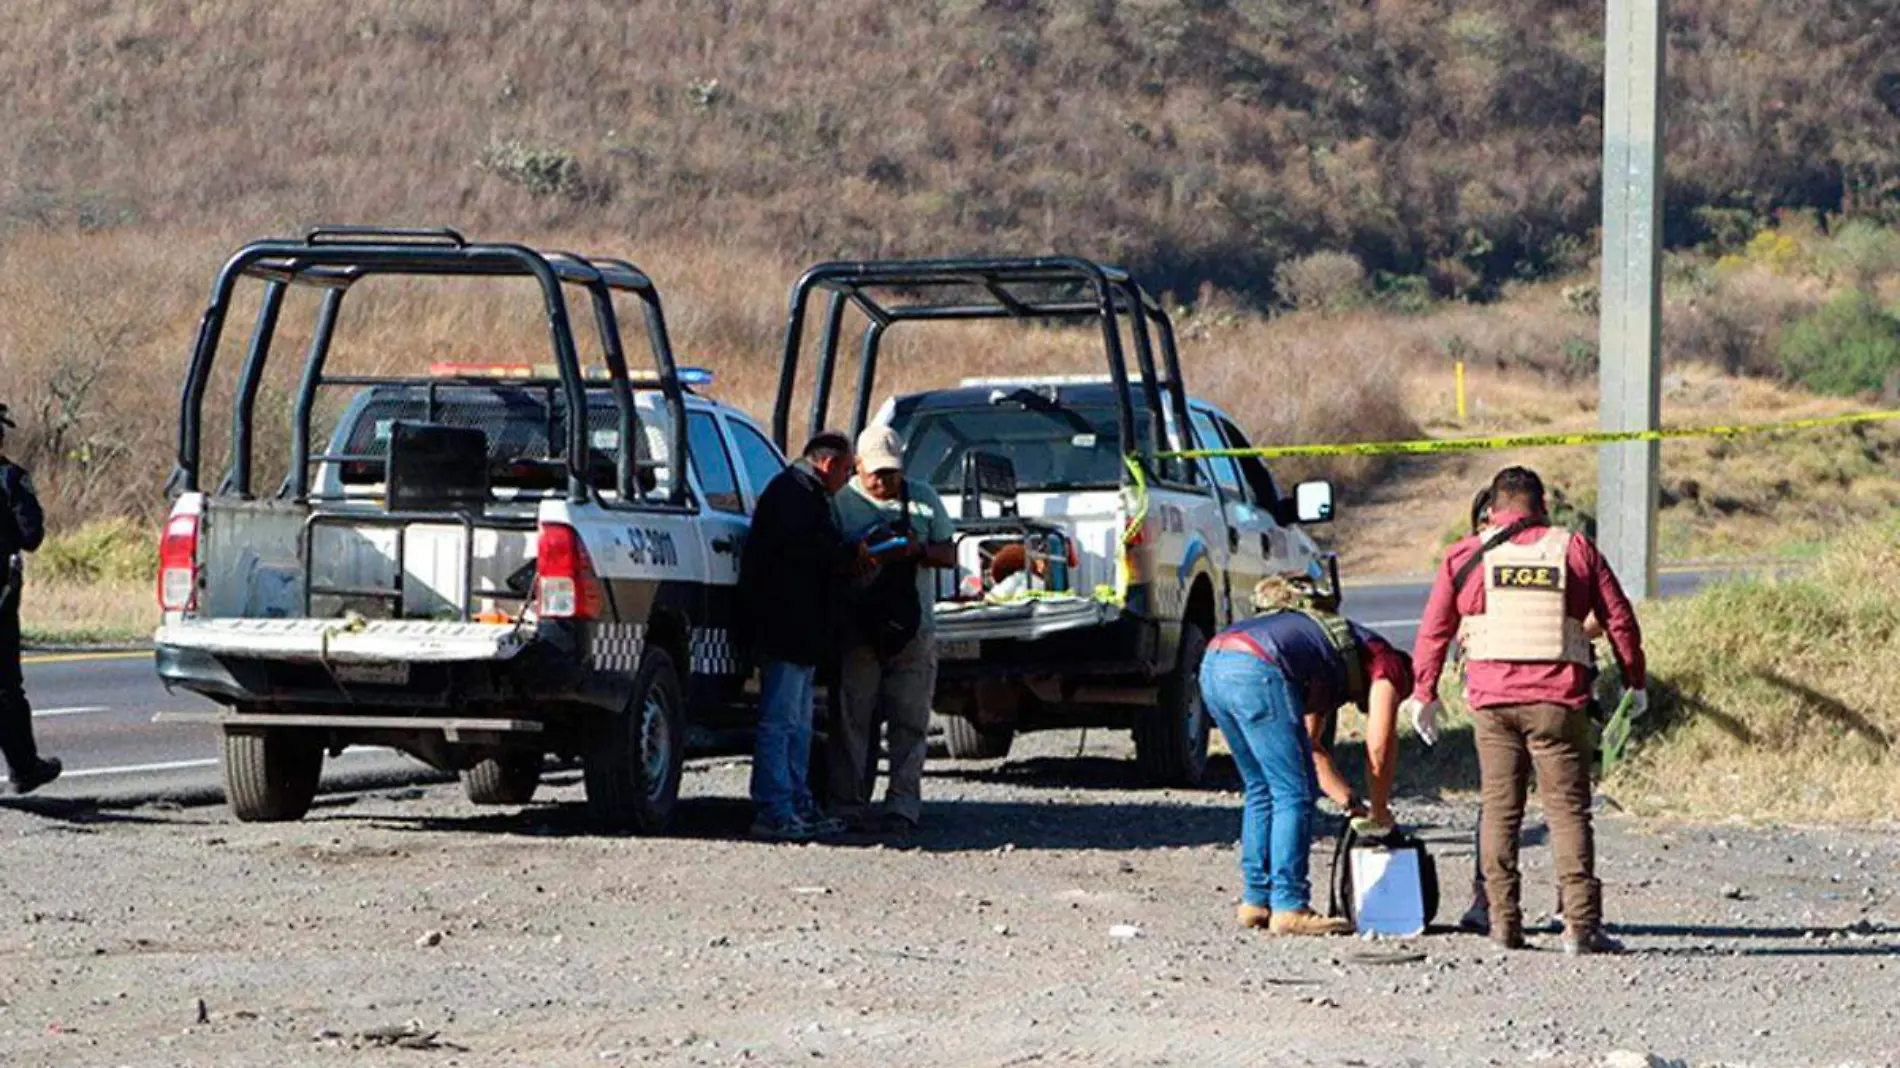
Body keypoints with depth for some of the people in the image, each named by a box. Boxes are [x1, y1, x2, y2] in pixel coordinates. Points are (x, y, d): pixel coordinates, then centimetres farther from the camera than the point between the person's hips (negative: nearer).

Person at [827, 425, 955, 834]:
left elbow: (949, 555, 12)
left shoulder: (923, 499, 14)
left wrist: (917, 550, -8)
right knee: (853, 720, -3)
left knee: (909, 723, -3)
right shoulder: (842, 501, 6)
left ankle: (903, 804, -3)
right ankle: (848, 804, 0)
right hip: (858, 628, -2)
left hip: (914, 629, 2)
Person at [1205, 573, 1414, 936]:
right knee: (1293, 794, -1)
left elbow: (1311, 748, 40)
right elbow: (1379, 748, 12)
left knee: (1261, 789, 20)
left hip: (1213, 664, 9)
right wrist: (1380, 811, 25)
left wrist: (1350, 804, 39)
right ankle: (1289, 909, -3)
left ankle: (1255, 901, 22)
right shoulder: (1387, 664, 17)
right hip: (1257, 670, -9)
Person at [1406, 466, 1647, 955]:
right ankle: (1580, 924, -8)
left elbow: (1434, 629, 8)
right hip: (1557, 701, -1)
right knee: (1568, 812, 0)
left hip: (1492, 701, 1)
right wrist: (1634, 681, 19)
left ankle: (1503, 923, 5)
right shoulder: (1575, 549, 7)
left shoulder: (1466, 557, 7)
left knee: (1499, 810, 9)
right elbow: (1619, 618, 8)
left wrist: (1423, 692, 17)